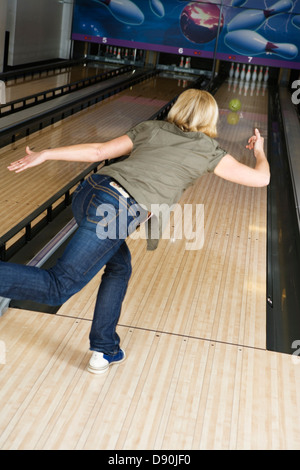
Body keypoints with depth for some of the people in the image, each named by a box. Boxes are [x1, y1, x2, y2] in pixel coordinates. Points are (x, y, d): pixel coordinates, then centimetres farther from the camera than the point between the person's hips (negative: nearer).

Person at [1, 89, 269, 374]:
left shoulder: (150, 129, 23)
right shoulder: (208, 150, 13)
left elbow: (99, 151, 14)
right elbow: (261, 179, 18)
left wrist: (45, 155, 15)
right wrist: (259, 152, 38)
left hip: (89, 193, 7)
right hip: (117, 212, -7)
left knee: (119, 268, 26)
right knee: (59, 288, -2)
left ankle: (103, 351, 30)